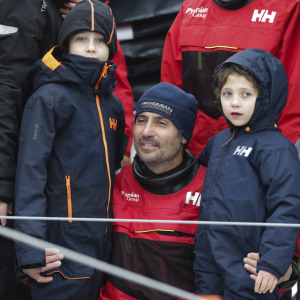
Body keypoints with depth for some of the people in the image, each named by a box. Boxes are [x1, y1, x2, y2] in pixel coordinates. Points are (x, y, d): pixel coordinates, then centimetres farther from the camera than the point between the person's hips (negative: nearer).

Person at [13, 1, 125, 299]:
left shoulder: (112, 104, 13)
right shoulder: (49, 98, -8)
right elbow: (30, 172, -14)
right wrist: (31, 248, -20)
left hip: (103, 240, 7)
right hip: (64, 239, -7)